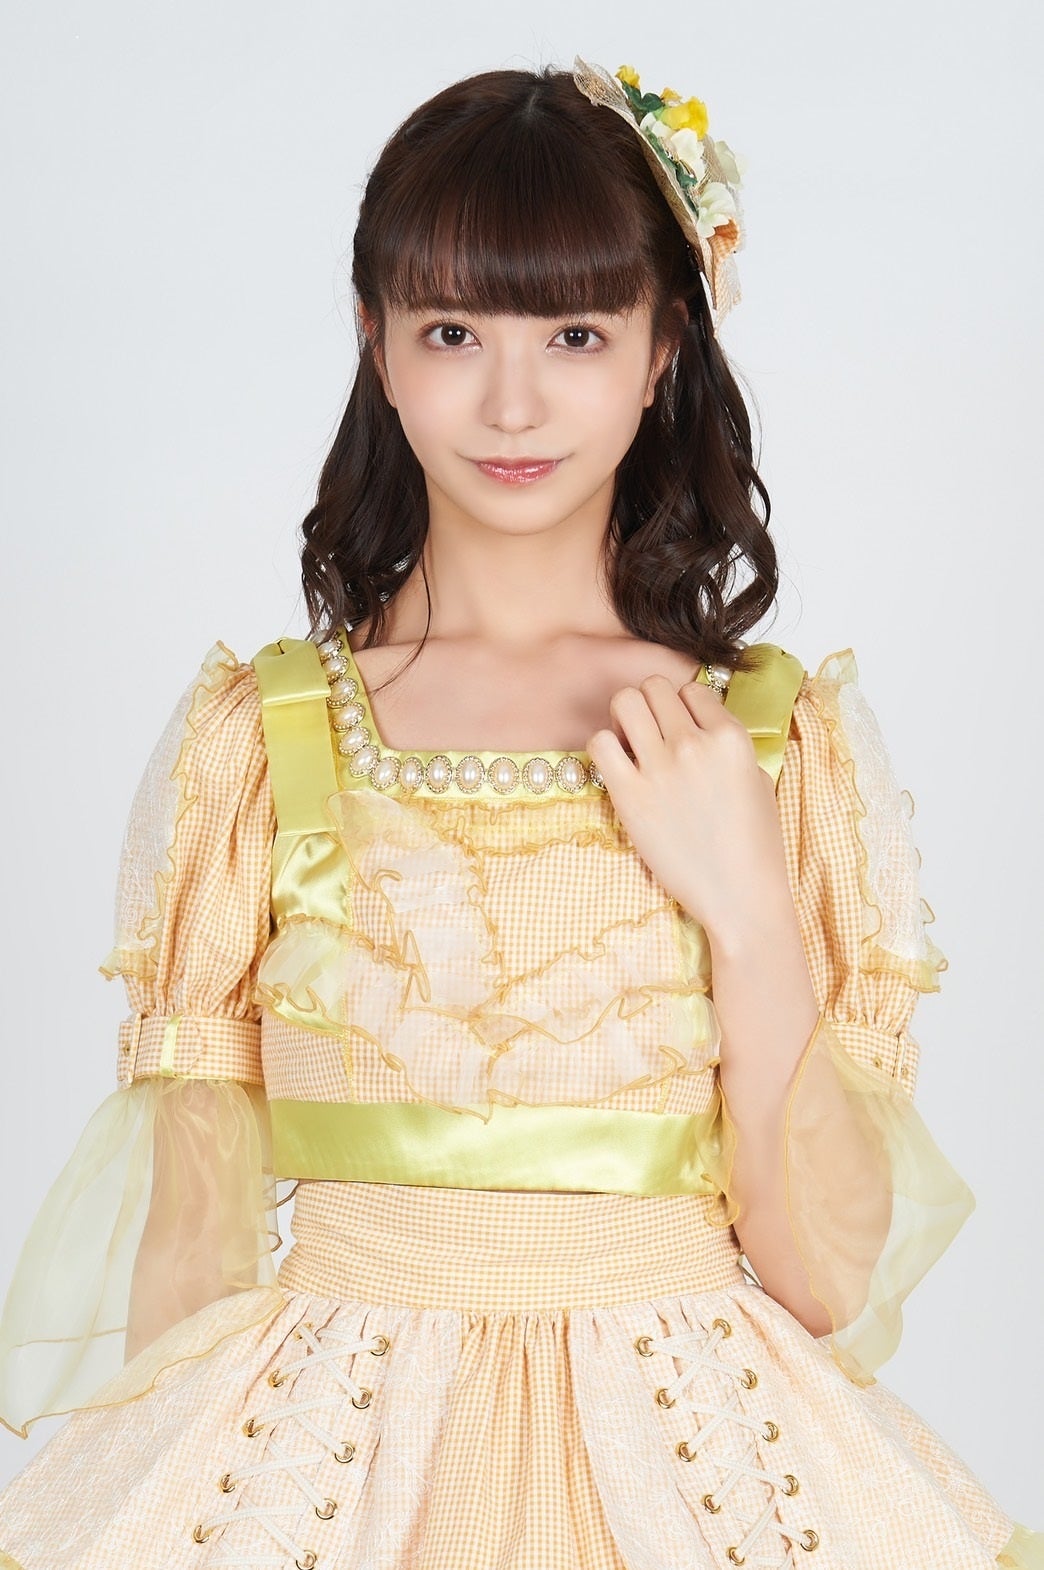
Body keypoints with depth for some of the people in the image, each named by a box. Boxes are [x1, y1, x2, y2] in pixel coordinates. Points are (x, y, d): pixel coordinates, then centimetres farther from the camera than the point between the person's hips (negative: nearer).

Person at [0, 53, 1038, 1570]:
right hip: (329, 1447, 0)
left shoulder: (788, 737, 0)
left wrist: (747, 910, -12)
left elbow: (828, 1277, -4)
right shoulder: (250, 739, -1)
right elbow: (191, 1244, 3)